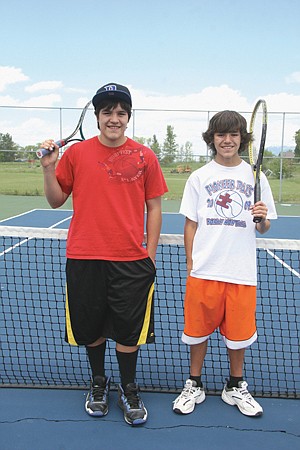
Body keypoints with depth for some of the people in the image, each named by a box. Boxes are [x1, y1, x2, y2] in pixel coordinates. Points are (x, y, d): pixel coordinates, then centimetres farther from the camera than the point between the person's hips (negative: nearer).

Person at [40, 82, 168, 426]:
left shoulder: (145, 157, 2)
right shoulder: (75, 153, 2)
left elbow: (154, 207, 5)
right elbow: (56, 200, 8)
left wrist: (150, 253, 1)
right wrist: (48, 167, -8)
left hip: (131, 259, 0)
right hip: (84, 258, 1)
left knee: (129, 332, 7)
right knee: (92, 327, 14)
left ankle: (129, 391, 29)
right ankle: (98, 383, 38)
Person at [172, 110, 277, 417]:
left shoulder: (255, 176, 5)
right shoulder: (199, 177, 3)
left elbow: (262, 228, 9)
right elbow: (190, 224, 5)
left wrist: (263, 219, -14)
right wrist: (190, 263, 1)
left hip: (241, 272, 1)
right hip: (204, 271, -1)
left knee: (238, 333, 12)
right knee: (198, 330, 9)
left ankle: (235, 387, 33)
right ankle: (194, 386, 29)